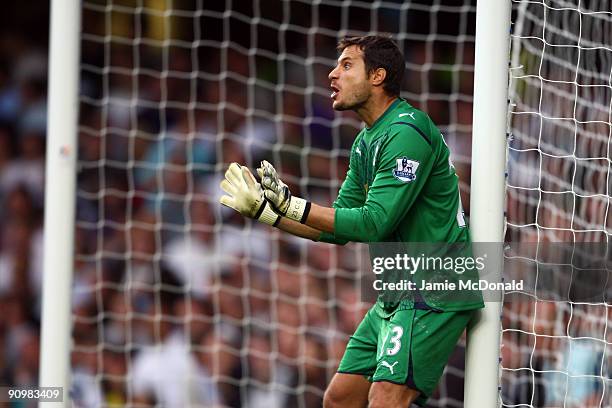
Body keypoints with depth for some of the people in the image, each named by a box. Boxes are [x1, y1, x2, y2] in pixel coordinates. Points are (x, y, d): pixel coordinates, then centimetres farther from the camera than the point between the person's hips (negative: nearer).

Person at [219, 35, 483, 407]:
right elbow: (338, 230, 17)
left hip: (433, 294, -10)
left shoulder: (408, 132, -16)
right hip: (397, 296, 10)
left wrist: (292, 205, -21)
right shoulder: (367, 142, 15)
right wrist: (265, 211, 10)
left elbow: (374, 223, -22)